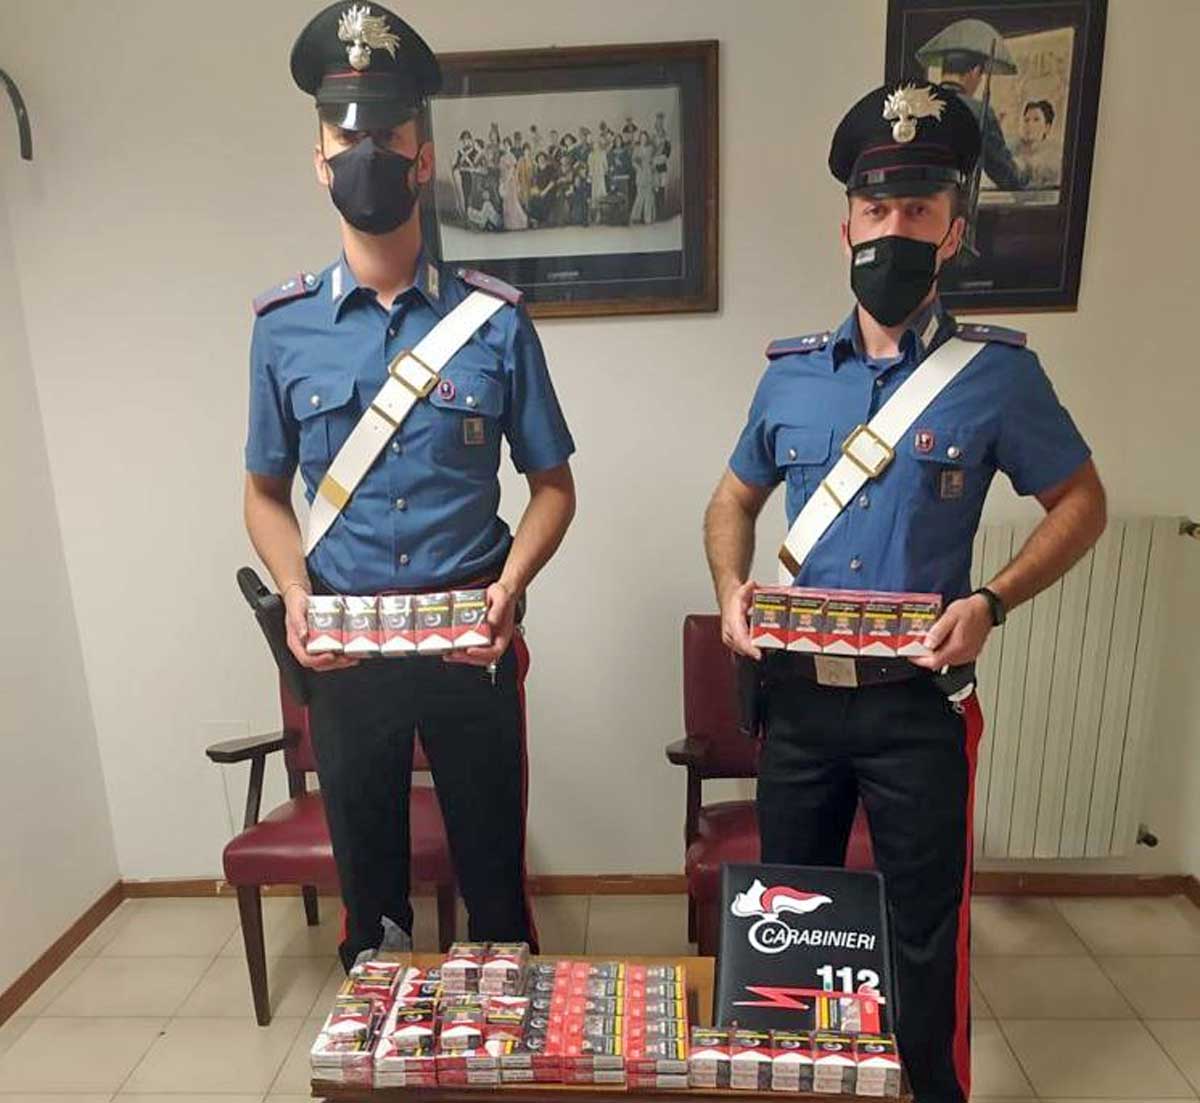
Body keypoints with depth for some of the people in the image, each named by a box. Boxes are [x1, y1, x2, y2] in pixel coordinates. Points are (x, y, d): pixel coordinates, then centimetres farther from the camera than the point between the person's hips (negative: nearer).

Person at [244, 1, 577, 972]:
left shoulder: (495, 319, -4)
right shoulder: (283, 327, 1)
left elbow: (552, 486, 1)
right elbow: (267, 493, 9)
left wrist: (508, 587, -15)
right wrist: (295, 592, -9)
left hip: (471, 644, -1)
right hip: (343, 649, 2)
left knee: (494, 868, 16)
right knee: (366, 874, 20)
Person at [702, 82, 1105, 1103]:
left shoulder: (996, 373, -6)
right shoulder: (791, 374, 3)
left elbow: (1080, 502, 2)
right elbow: (734, 498, 14)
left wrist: (991, 603, -13)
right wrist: (731, 587, -5)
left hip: (918, 701, -3)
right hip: (797, 693, 4)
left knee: (924, 929, 12)